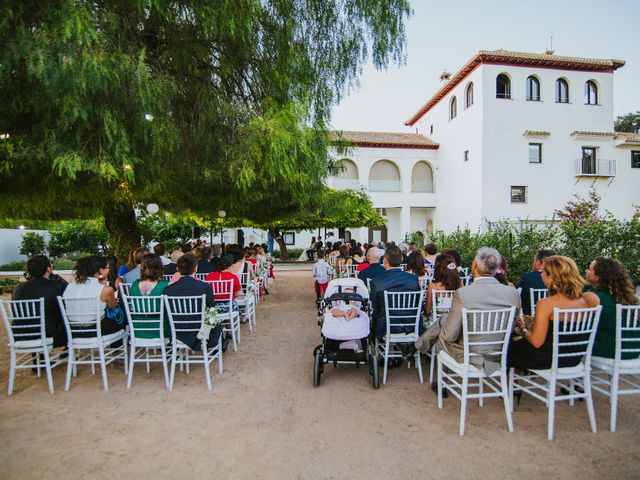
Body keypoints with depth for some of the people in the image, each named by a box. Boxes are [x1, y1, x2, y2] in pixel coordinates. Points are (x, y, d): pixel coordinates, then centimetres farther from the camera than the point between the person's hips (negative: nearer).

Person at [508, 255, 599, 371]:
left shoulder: (545, 304, -25)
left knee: (511, 347, 16)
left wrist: (523, 328, -4)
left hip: (549, 360, -6)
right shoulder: (585, 300, -9)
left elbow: (536, 342, -22)